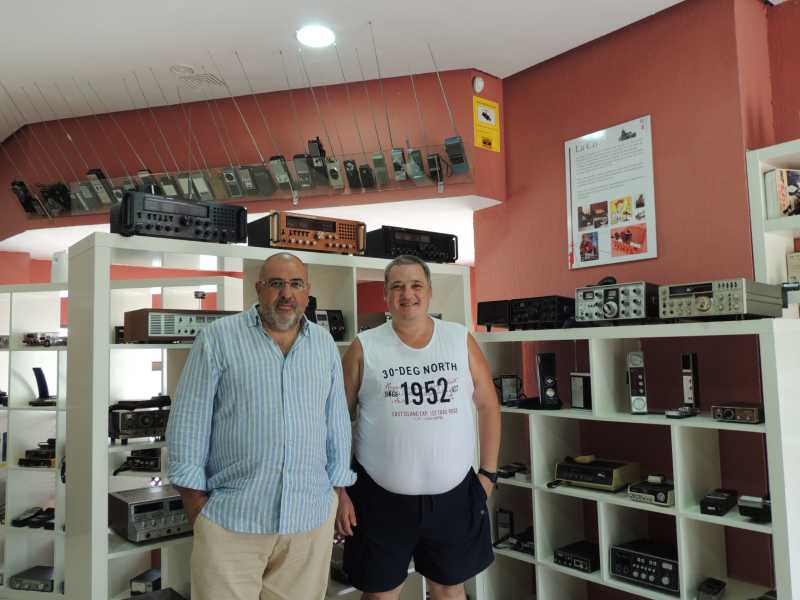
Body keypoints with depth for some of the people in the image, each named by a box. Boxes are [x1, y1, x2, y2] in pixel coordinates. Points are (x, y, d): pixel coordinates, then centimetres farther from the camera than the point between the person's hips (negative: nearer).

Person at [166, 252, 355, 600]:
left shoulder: (325, 345, 8)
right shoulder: (218, 338, -2)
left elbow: (337, 423, 11)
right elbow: (188, 423, -3)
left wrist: (337, 487, 9)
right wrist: (195, 501, -5)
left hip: (311, 517, 3)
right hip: (230, 518, -3)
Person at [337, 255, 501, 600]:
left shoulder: (461, 339, 1)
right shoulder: (365, 347, -5)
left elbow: (488, 404, 7)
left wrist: (489, 473, 5)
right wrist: (340, 491, -3)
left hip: (454, 494, 2)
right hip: (381, 496, -1)